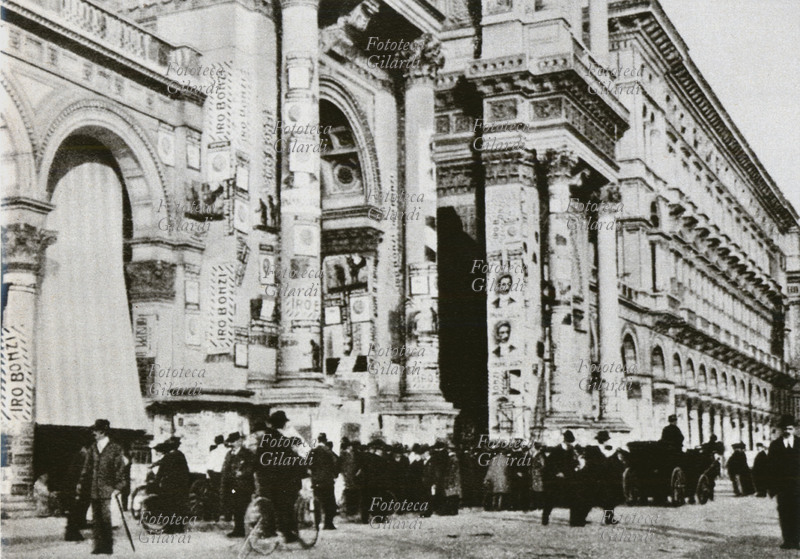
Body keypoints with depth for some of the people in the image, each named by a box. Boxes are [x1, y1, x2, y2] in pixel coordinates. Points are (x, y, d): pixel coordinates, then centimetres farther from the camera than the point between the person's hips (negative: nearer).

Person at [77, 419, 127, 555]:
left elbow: (120, 470, -3)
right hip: (94, 490, 5)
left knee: (106, 518, -7)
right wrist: (81, 485, 11)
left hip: (107, 489, -5)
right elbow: (87, 467, 17)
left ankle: (108, 547, 0)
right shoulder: (93, 448, 13)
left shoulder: (115, 448, -2)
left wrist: (118, 488, -10)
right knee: (95, 519, 5)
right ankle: (98, 546, 11)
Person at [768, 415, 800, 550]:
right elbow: (771, 467, 5)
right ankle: (787, 541, 6)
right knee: (784, 513, 1)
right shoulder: (775, 445, 8)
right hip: (781, 485, 1)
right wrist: (772, 487, -1)